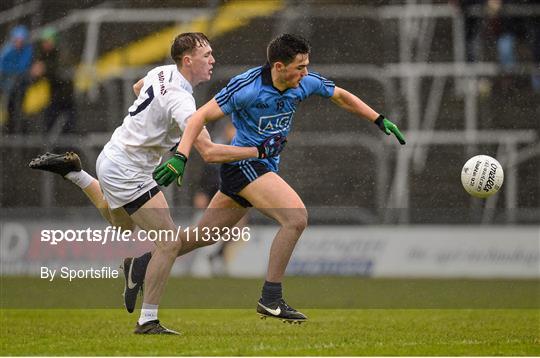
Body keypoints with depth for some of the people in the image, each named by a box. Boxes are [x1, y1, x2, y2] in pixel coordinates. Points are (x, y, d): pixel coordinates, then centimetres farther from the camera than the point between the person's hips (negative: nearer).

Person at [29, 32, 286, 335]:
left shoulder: (162, 73, 0)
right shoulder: (181, 101, -27)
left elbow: (138, 88, 25)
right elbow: (209, 152, -34)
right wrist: (260, 151, -29)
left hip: (112, 159, 10)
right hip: (127, 174, -10)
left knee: (125, 229, 37)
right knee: (170, 242, -12)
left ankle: (73, 172, 35)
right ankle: (148, 321, -10)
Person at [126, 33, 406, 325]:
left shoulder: (305, 82, -2)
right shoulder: (246, 86, -21)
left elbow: (341, 96, 15)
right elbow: (201, 116, -19)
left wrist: (380, 120, 13)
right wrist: (180, 157, -30)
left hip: (265, 167, 8)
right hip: (244, 165, -8)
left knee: (203, 236, 13)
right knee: (296, 216, -23)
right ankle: (270, 299, -17)